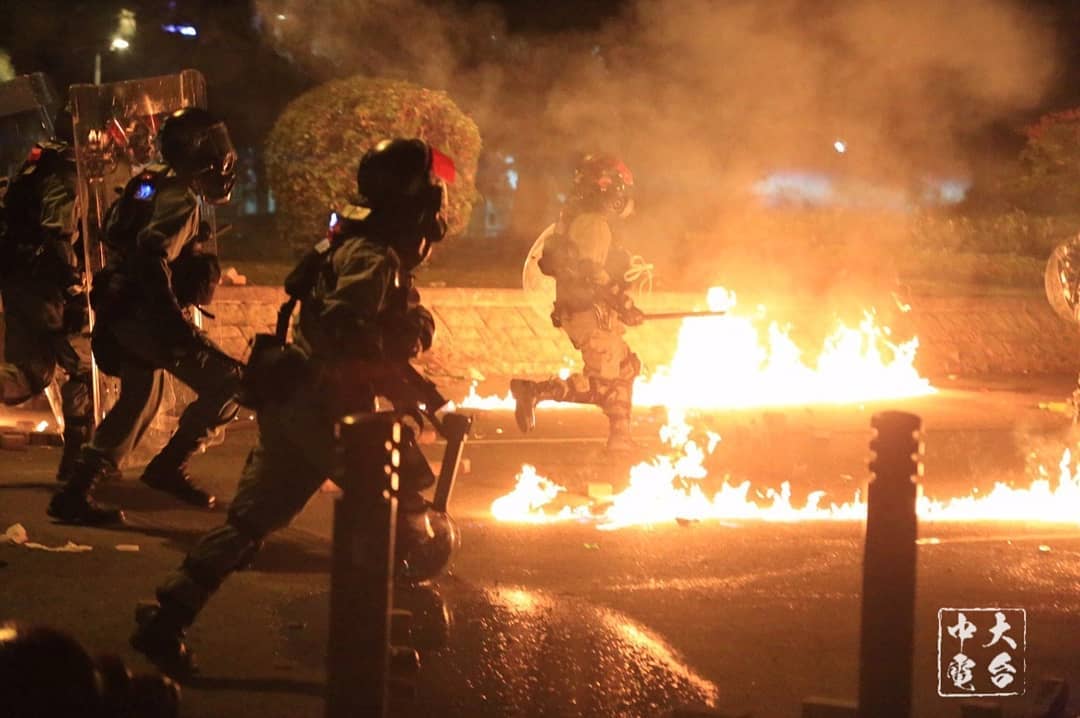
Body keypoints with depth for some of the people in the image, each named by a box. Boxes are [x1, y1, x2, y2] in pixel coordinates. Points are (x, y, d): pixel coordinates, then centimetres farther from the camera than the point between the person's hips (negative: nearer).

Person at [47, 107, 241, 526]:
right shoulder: (180, 199, -14)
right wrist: (176, 324, -30)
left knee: (139, 402, 25)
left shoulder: (157, 186, 15)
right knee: (227, 384, -11)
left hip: (126, 313, 10)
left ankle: (76, 494, 28)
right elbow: (150, 258, -27)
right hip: (142, 314, -10)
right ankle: (169, 468, -6)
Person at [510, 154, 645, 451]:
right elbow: (590, 273, -25)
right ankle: (534, 390, -18)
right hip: (592, 315, -10)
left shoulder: (577, 220, 16)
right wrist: (624, 304, -19)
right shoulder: (594, 225, -15)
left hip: (577, 312, 10)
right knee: (603, 384, -9)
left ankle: (620, 437, 24)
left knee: (626, 368, 20)